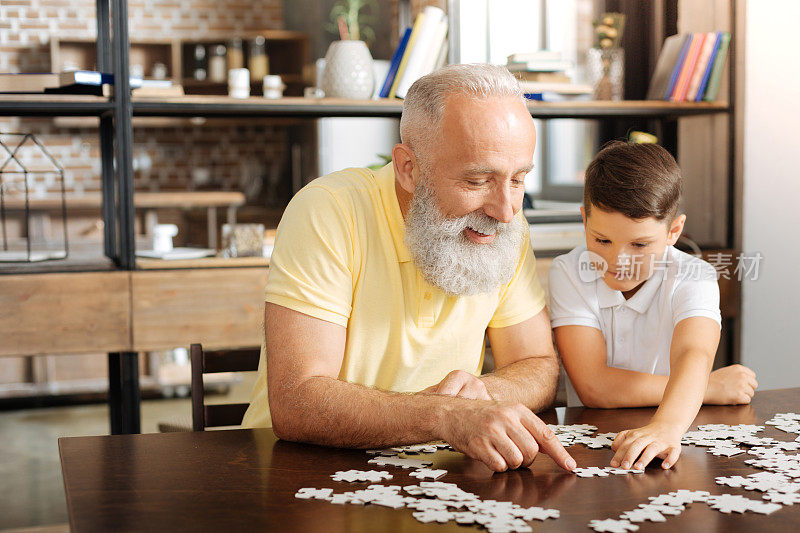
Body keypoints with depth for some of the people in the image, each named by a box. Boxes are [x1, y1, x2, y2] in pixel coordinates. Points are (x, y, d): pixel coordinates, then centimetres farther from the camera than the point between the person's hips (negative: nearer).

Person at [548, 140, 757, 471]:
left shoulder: (693, 279, -6)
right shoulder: (568, 274, -6)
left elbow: (693, 355, -26)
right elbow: (593, 386, -16)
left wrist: (667, 426, -46)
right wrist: (711, 389, -14)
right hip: (590, 439, 0)